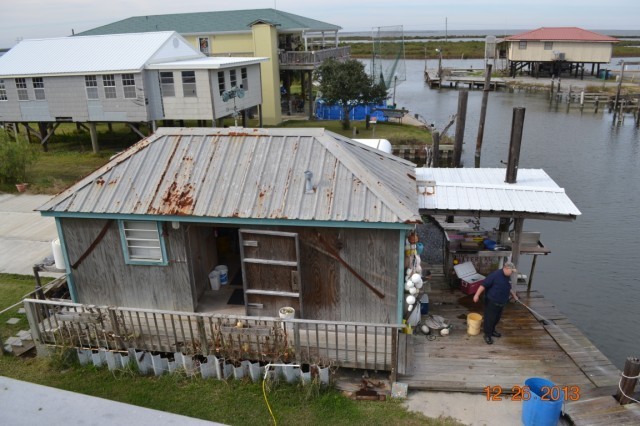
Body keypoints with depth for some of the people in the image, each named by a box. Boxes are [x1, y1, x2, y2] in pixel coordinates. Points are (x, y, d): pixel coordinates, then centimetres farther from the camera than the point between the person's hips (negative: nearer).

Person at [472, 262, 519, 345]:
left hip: (501, 303, 9)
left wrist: (514, 296, 34)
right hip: (491, 302, -8)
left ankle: (492, 331, 40)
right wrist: (477, 295, -30)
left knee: (496, 318, 20)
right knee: (490, 318, -1)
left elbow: (509, 288, 28)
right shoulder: (495, 275, -20)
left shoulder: (508, 277, 8)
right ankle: (487, 335, 11)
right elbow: (483, 285, -24)